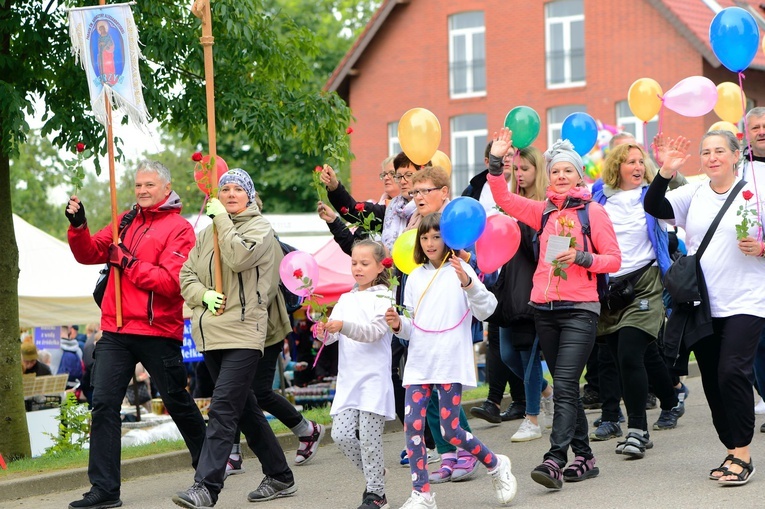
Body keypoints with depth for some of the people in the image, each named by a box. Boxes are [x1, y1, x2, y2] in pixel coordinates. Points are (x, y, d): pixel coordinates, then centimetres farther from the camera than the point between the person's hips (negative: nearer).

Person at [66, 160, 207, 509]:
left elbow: (170, 281, -17)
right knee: (104, 404, -5)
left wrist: (127, 262, -16)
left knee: (177, 402, 9)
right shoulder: (126, 222, 14)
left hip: (157, 331, -5)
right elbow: (90, 254, 9)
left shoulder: (178, 229, -5)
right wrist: (78, 226, -7)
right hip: (116, 330, 5)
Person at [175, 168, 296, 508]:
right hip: (210, 332, 7)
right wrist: (205, 295, -5)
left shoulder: (260, 228, 0)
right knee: (244, 408, 14)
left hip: (243, 331, -7)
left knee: (223, 409, -16)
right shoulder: (206, 234, 18)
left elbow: (239, 257, -19)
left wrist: (222, 219, -10)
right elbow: (187, 276, 15)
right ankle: (280, 477, 25)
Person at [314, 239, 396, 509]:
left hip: (374, 378, -6)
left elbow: (374, 332, -17)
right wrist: (323, 331, -17)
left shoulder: (384, 297, -2)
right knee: (341, 434, -2)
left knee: (369, 437, -6)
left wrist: (342, 326, -31)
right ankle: (376, 472, 21)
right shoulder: (346, 299, 15)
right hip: (348, 378, 6)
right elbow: (332, 336, 7)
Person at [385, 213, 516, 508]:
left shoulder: (460, 270, -2)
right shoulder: (416, 277, 13)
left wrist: (467, 283, -27)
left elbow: (485, 311, -12)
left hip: (451, 364, -5)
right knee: (413, 426, -5)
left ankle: (496, 466, 18)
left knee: (450, 431, -6)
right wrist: (399, 325, -3)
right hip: (419, 364, 5)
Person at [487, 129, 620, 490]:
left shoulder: (593, 212, -1)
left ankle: (555, 460, -21)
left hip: (580, 310, -6)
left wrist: (580, 258, -17)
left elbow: (614, 259, -3)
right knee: (566, 387, 10)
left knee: (564, 386, -15)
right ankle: (584, 457, 18)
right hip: (545, 309, 6)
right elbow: (504, 200, 8)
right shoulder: (545, 211, 12)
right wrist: (496, 161, -2)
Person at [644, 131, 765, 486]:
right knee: (712, 381, 6)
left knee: (732, 372, -17)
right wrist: (666, 173, -15)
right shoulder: (693, 194, 9)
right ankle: (732, 452, 18)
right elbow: (653, 208, -3)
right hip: (702, 304, 4)